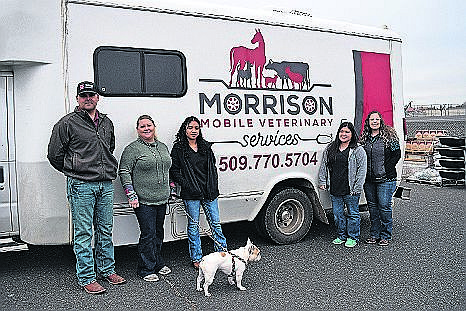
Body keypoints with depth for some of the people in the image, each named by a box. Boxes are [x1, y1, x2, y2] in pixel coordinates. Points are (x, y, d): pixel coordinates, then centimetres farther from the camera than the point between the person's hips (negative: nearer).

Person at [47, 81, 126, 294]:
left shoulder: (106, 123, 13)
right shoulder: (68, 123, -4)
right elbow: (54, 154, 0)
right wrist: (74, 172, 7)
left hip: (105, 185, 6)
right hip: (81, 186, -5)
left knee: (105, 231, 14)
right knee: (83, 233, 1)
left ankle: (107, 270, 28)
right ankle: (86, 278, 12)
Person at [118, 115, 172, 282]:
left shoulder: (163, 147, 14)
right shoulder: (132, 149, -6)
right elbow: (124, 172, -8)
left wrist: (169, 190, 21)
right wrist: (131, 195, -15)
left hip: (162, 199, 7)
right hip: (143, 201, -7)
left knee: (158, 233, 16)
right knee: (148, 234, -3)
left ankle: (158, 263, 31)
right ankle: (146, 270, 11)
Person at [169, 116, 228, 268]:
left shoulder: (206, 146, 12)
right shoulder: (178, 149, 0)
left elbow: (213, 167, 15)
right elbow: (174, 171, -1)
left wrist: (214, 186, 6)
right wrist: (186, 185, -9)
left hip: (209, 192, 3)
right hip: (191, 194, -3)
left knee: (215, 223, 7)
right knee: (193, 226, 6)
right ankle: (196, 258, 19)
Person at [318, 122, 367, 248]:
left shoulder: (358, 150, -2)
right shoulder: (330, 149, 11)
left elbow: (362, 170, -5)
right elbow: (324, 166, 16)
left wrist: (357, 188, -10)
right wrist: (322, 182, 9)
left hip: (350, 190, -4)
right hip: (334, 190, 4)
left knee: (353, 213, 7)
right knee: (337, 214, 12)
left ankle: (353, 237, 21)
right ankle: (341, 236, 28)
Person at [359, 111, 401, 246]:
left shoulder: (389, 135, -2)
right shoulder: (364, 137, 10)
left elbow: (396, 154, -4)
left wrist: (386, 169, -10)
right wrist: (364, 172, 3)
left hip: (385, 179, -4)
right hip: (368, 179, 5)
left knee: (384, 206, -1)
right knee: (372, 206, 11)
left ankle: (385, 236, 13)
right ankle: (374, 234, 23)